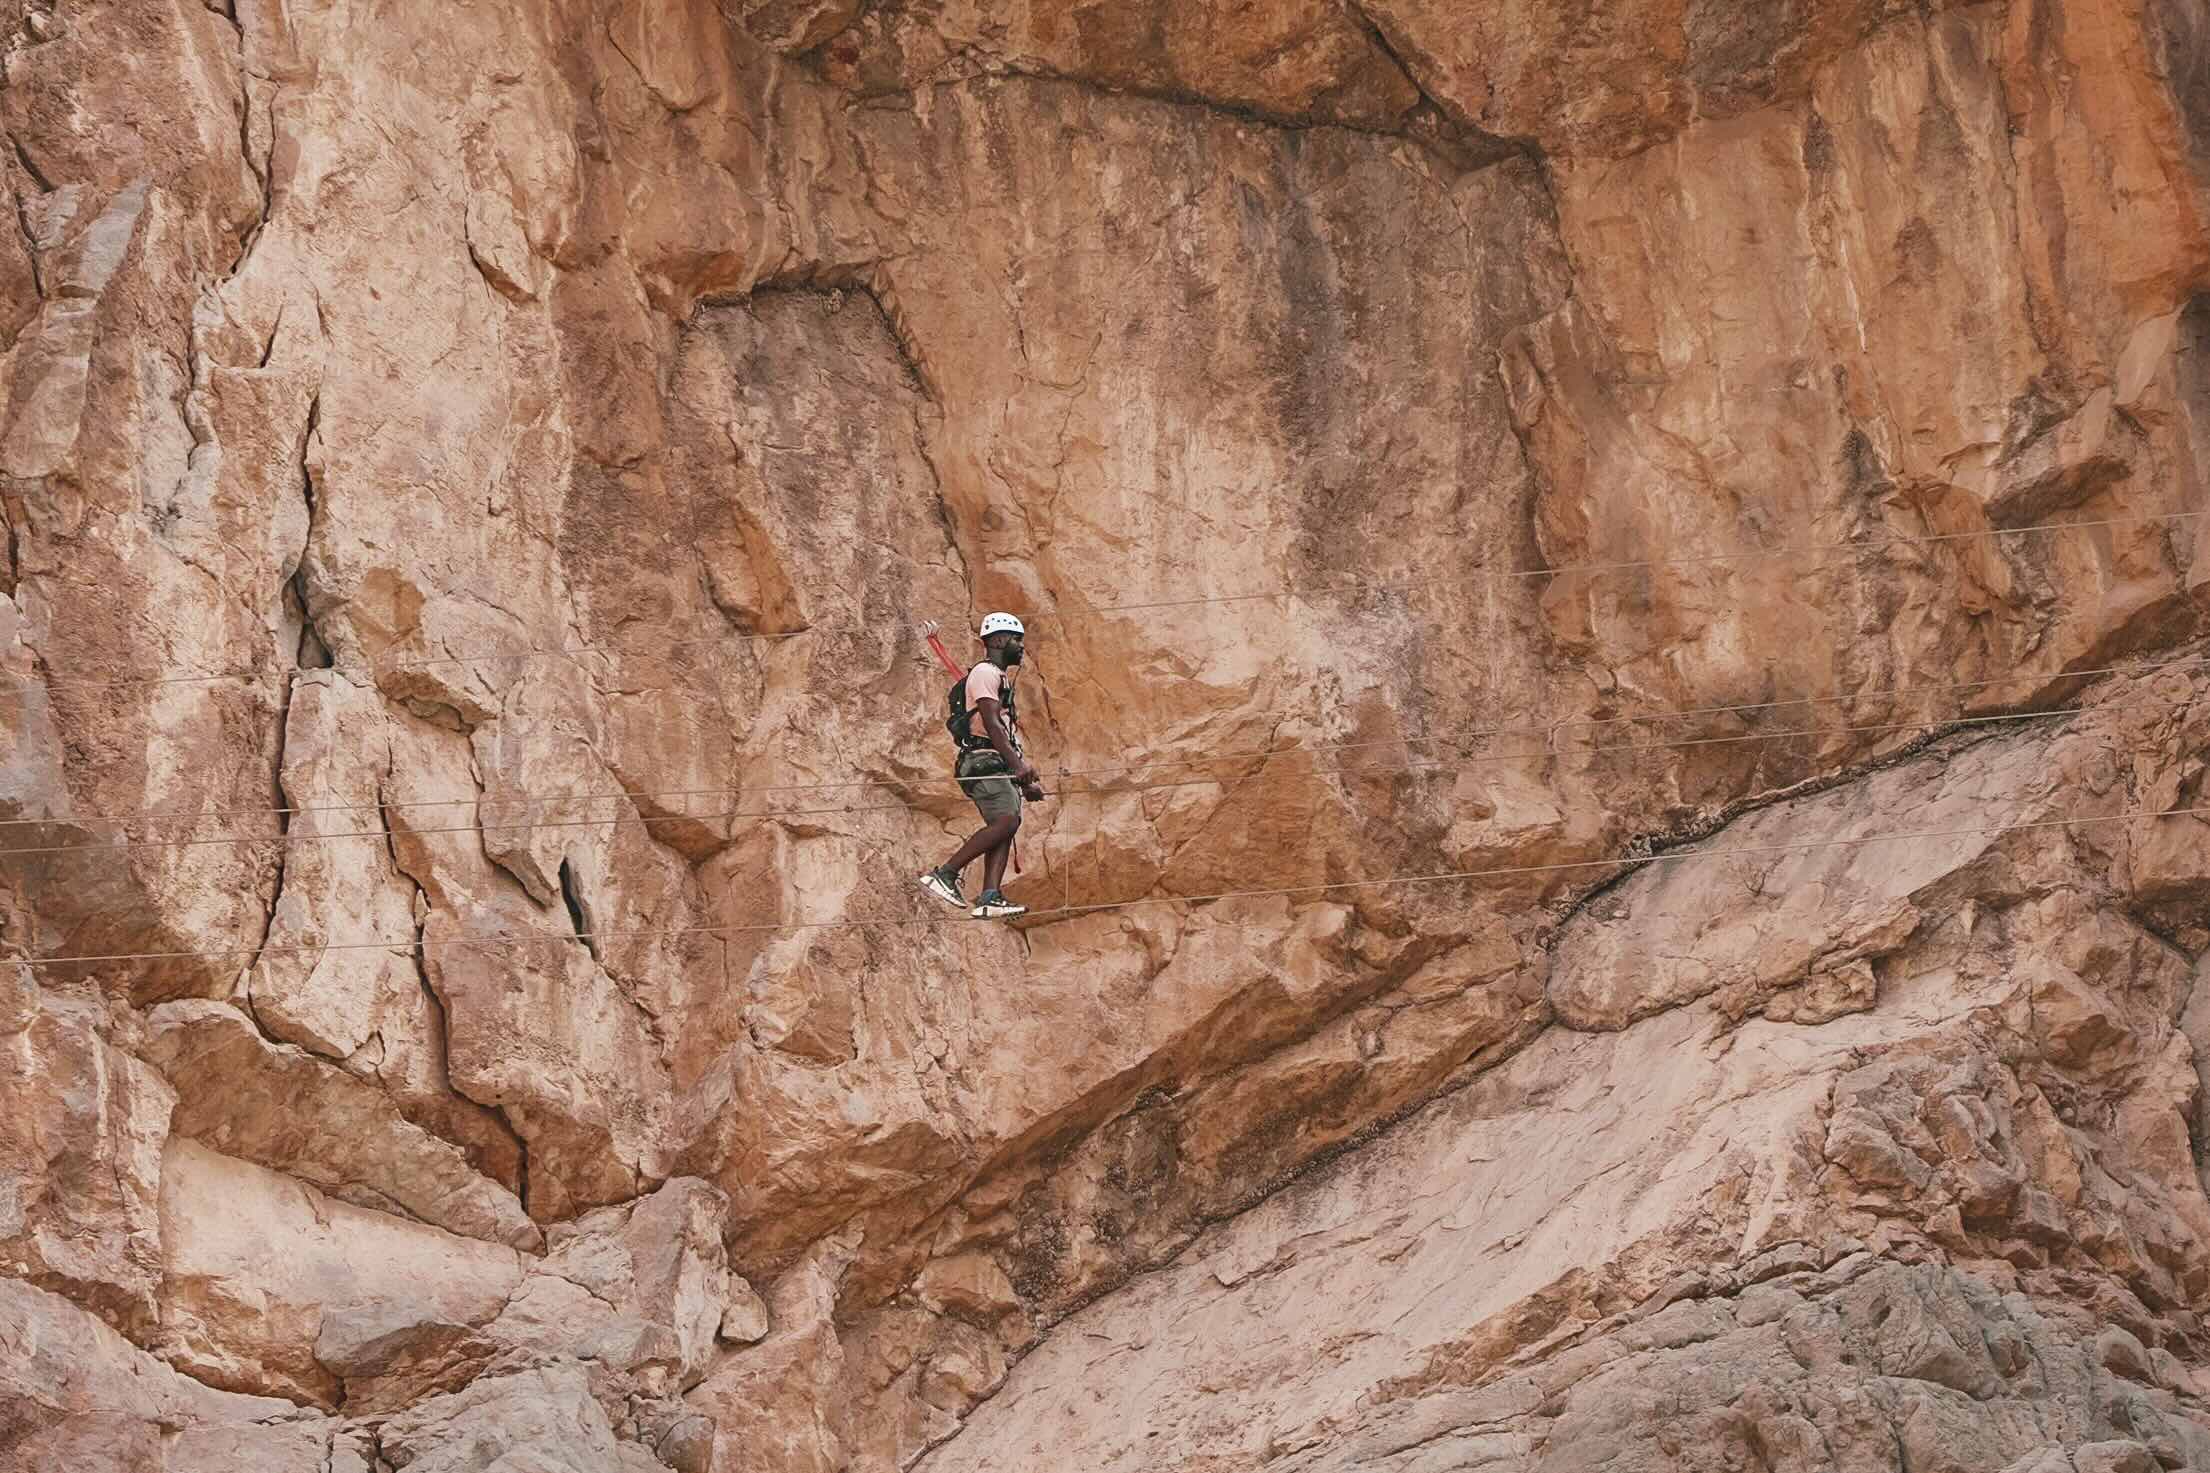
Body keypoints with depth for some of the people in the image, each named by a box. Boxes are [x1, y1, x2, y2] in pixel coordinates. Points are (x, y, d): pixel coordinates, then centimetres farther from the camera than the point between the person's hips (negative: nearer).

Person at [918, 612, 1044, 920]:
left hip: (999, 765, 10)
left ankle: (989, 900, -16)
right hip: (984, 762, -10)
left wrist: (1026, 782, 25)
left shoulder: (1000, 677, 28)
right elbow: (991, 724, -17)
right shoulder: (985, 673, -4)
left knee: (1005, 828, -5)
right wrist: (1018, 763, -26)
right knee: (1006, 820, -23)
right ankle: (944, 874, -23)